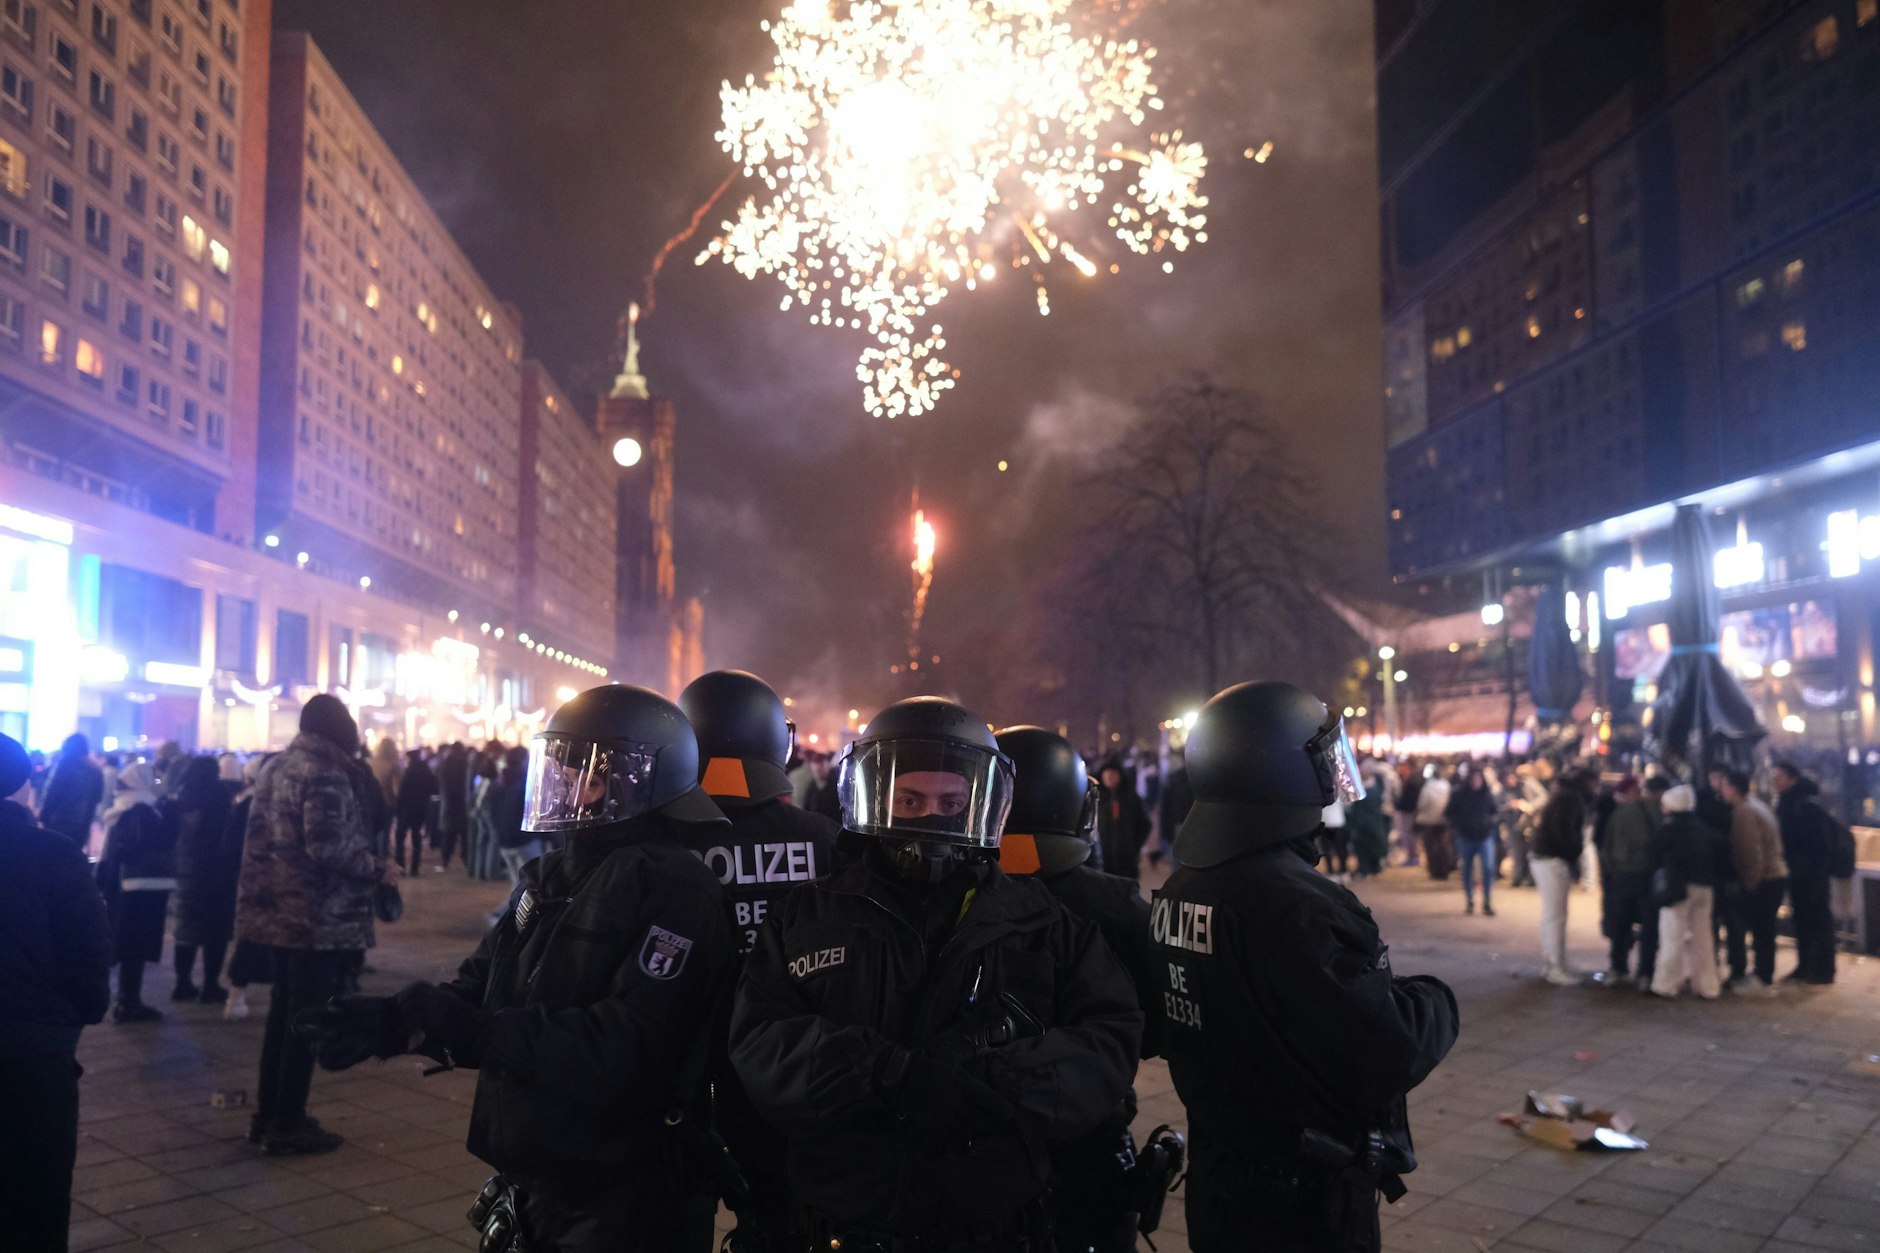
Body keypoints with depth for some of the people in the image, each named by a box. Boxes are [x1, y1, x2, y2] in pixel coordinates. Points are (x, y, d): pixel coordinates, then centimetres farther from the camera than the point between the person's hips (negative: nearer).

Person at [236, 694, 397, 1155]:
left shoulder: (275, 765, 10)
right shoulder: (327, 775, -17)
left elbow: (269, 835, 16)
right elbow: (327, 848, -24)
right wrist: (378, 869, -11)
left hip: (275, 909, 9)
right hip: (320, 918, -9)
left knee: (283, 1011, 18)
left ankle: (268, 1113, 27)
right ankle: (287, 1126, 9)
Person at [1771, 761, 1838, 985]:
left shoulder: (1808, 805, -17)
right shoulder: (1785, 804, 9)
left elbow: (1822, 844, -18)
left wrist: (1819, 874, -19)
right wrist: (1788, 867, 11)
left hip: (1813, 872, -8)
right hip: (1797, 873, 8)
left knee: (1819, 920, 0)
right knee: (1802, 919, 12)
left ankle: (1824, 971, 7)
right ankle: (1805, 967, 20)